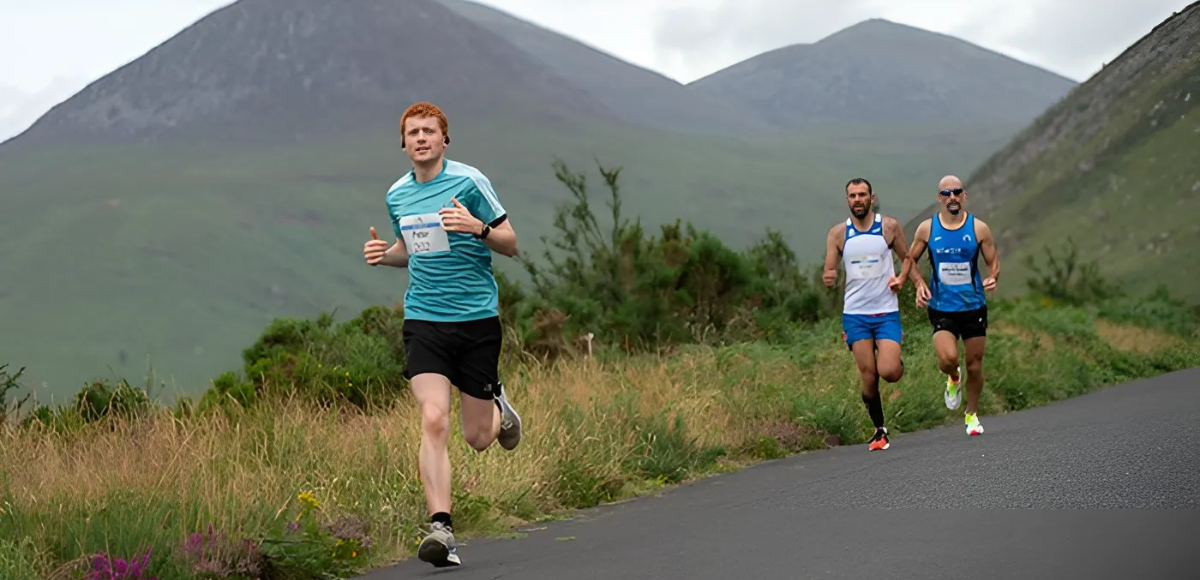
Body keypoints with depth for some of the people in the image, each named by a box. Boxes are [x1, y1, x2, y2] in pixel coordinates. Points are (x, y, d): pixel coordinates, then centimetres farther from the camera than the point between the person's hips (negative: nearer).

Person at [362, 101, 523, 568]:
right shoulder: (397, 195, 9)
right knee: (433, 421, -17)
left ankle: (498, 407, 41)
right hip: (423, 320, 2)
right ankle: (441, 529, -17)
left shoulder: (469, 181, -5)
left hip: (476, 318, -2)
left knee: (477, 438, 5)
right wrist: (383, 254, 4)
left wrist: (478, 227, -22)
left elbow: (511, 244, -2)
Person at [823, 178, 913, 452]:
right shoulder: (837, 233, 2)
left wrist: (901, 279, -7)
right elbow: (829, 273, 2)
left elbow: (907, 257, 12)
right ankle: (879, 430, 16)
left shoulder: (889, 226, 1)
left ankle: (899, 363, 21)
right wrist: (828, 279, -22)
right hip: (855, 314, 1)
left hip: (887, 312, -1)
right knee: (868, 377, -1)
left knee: (888, 372, -15)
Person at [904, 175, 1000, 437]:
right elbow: (910, 259, 10)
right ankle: (953, 378, 15)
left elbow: (993, 261, 5)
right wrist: (919, 283, -7)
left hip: (974, 307, 1)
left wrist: (992, 278, -17)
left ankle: (971, 414, 30)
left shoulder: (979, 228, -3)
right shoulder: (927, 228, -1)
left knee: (974, 365, 7)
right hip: (941, 308, -1)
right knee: (948, 359, -22)